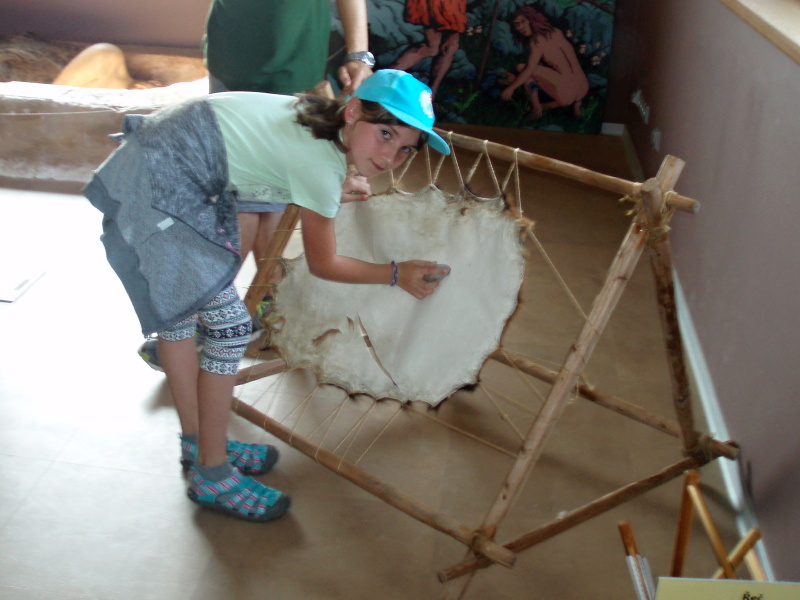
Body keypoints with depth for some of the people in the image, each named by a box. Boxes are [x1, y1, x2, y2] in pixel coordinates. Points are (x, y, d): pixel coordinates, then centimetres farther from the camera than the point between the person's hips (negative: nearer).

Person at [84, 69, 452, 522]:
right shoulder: (321, 165, -22)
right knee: (231, 324, -8)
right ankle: (212, 476, 7)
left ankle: (198, 442, 37)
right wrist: (396, 275, 0)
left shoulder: (318, 121, 3)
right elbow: (323, 265, -8)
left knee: (179, 307, 20)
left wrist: (329, 199, 32)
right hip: (160, 192, -11)